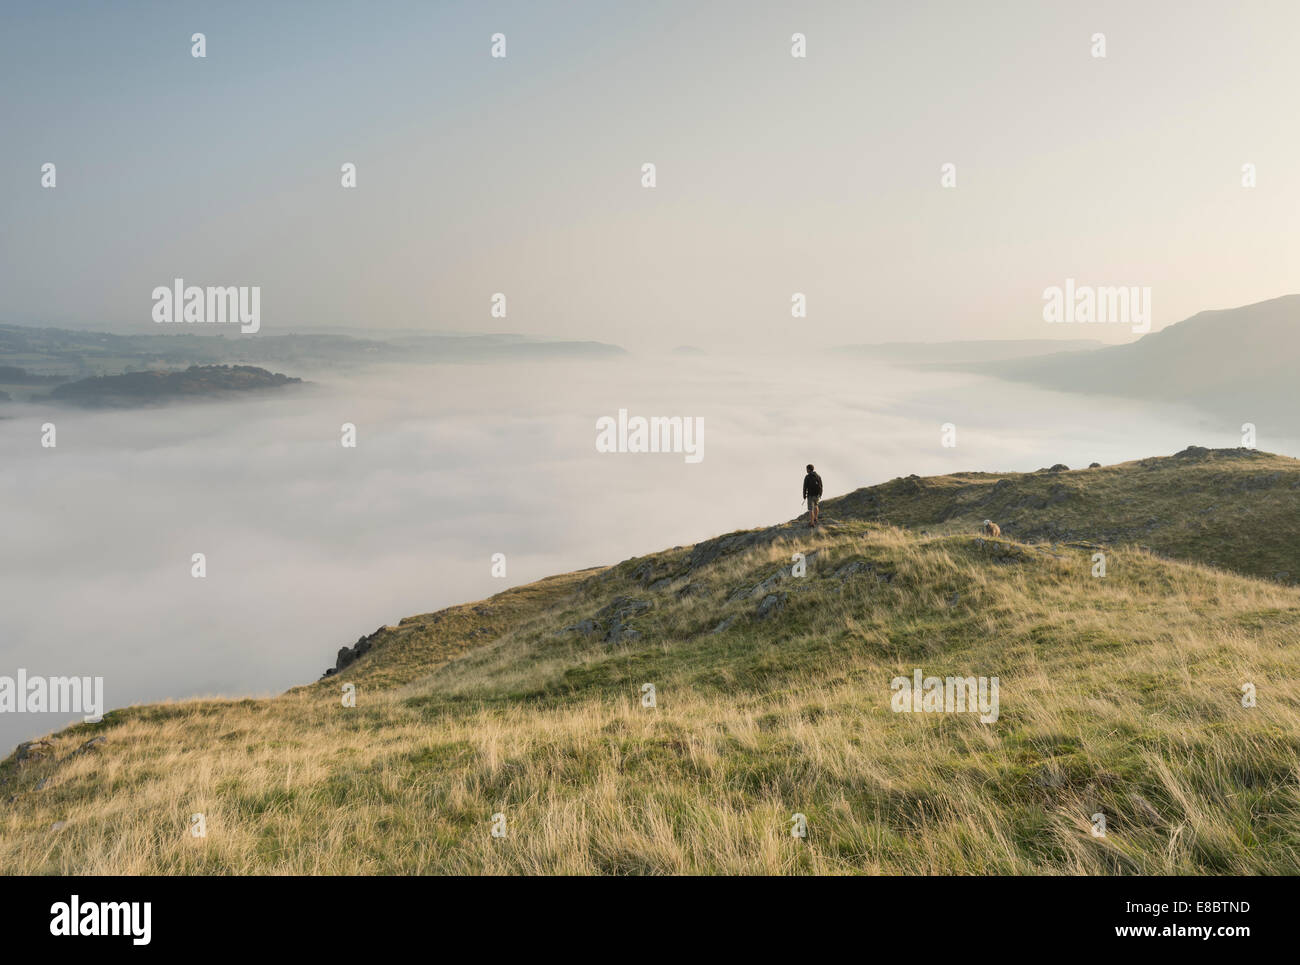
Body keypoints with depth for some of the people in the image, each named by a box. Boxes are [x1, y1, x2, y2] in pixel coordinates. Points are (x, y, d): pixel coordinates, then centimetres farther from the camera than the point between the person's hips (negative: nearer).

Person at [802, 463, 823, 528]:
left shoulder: (807, 477, -13)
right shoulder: (818, 476, 0)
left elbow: (805, 487, -13)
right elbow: (821, 486, 5)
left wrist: (804, 495, 0)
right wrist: (820, 495, 16)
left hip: (810, 495, -5)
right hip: (817, 495, 5)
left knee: (811, 509, -1)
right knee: (815, 506, 30)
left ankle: (811, 524, -4)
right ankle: (815, 519, 34)